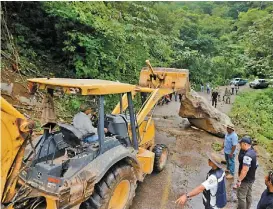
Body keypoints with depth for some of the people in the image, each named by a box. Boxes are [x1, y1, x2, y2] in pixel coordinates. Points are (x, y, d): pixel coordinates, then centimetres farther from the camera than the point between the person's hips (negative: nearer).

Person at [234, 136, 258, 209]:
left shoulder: (247, 155, -32)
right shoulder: (252, 151, -1)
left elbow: (245, 170, -30)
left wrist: (239, 180, -23)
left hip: (245, 180, -10)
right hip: (251, 178, 10)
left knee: (241, 196, 4)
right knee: (248, 195, 23)